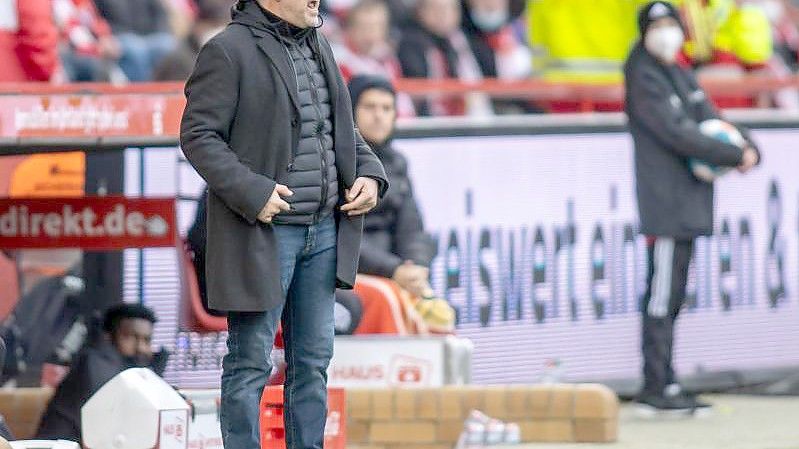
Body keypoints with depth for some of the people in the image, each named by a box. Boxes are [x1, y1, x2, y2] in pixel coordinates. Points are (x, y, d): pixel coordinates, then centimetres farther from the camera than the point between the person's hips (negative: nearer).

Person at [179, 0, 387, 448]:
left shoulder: (319, 46, 14)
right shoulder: (229, 51, -10)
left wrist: (369, 173, 4)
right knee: (251, 363, -1)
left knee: (313, 360, 12)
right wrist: (251, 192, -22)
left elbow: (343, 127, 23)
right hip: (264, 231, -7)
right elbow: (198, 135, -13)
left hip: (323, 231, 7)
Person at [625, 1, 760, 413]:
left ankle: (664, 384, 14)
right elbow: (678, 135, -18)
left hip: (690, 204, 9)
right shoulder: (645, 79, -9)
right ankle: (655, 387, -8)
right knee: (662, 295, -9)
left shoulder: (682, 77, 18)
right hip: (664, 203, -9)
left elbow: (710, 120, 14)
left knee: (672, 297, 11)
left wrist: (748, 149, -6)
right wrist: (735, 157, -18)